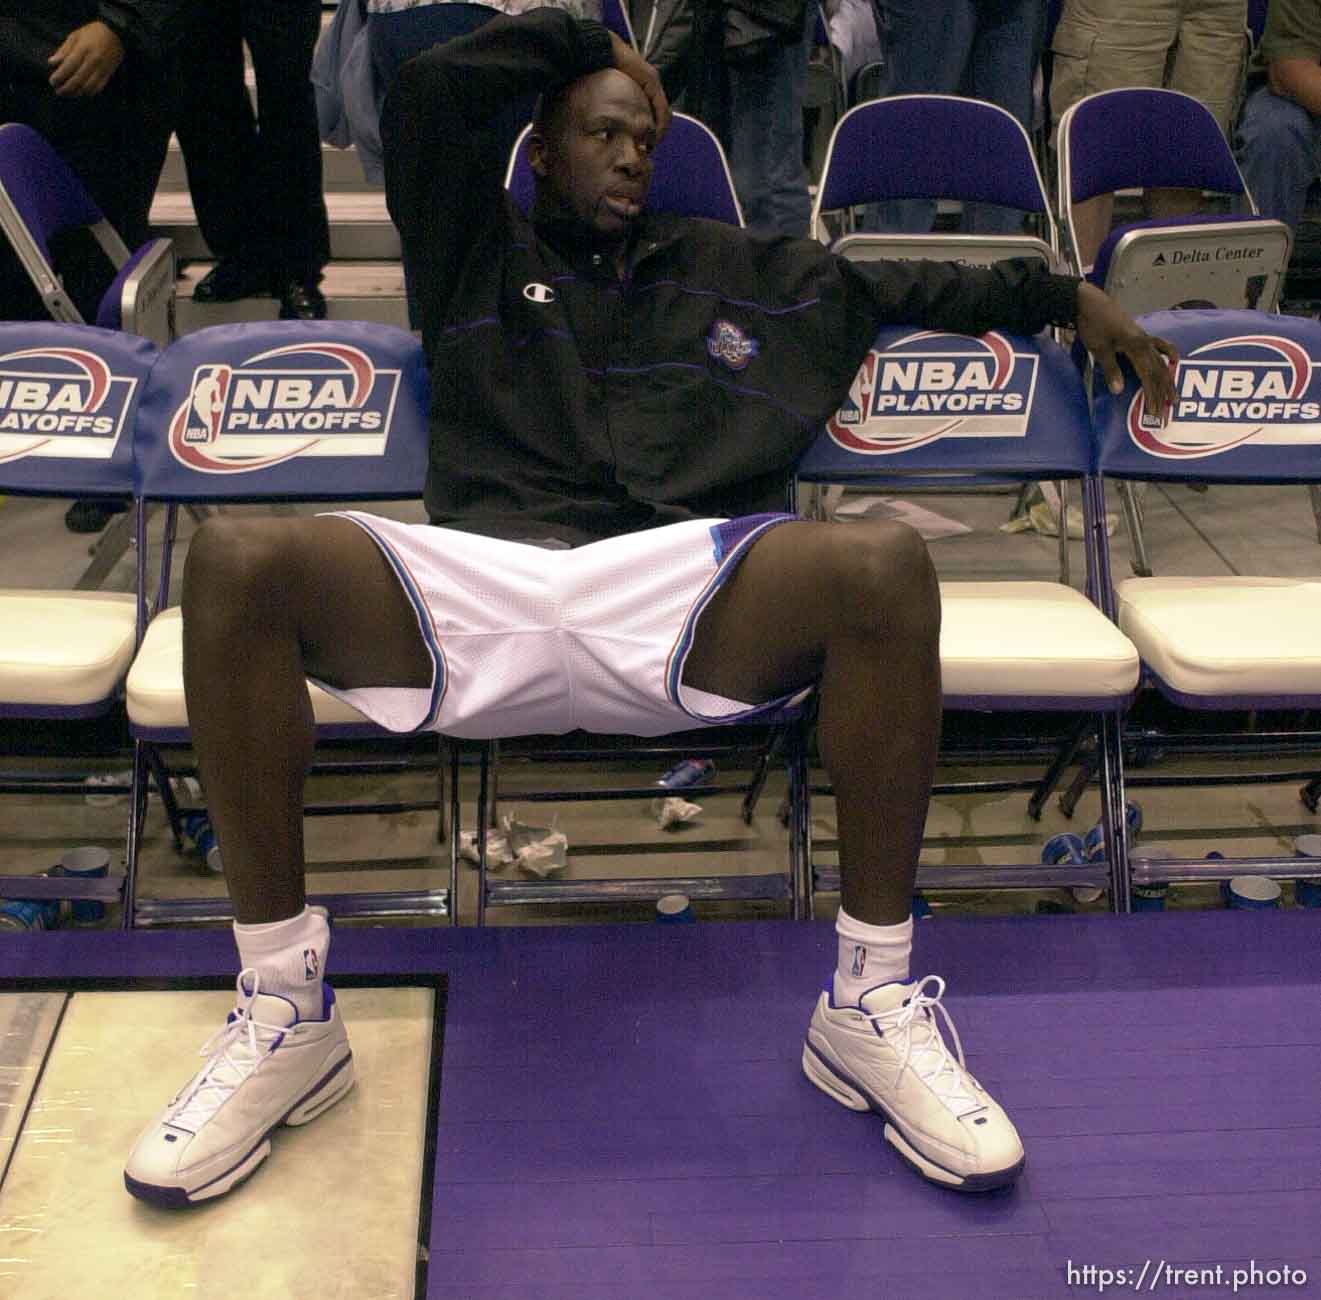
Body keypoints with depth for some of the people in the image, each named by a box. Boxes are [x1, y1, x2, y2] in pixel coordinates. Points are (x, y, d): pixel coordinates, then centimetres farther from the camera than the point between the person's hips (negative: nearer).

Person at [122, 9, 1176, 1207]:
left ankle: (873, 1007, -18)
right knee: (239, 561, -29)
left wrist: (1064, 296, 33)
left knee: (885, 567, -32)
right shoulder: (478, 257, 26)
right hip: (479, 587, 0)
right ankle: (284, 1018, -18)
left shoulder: (736, 272, 32)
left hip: (678, 594, 1)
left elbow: (902, 284, 37)